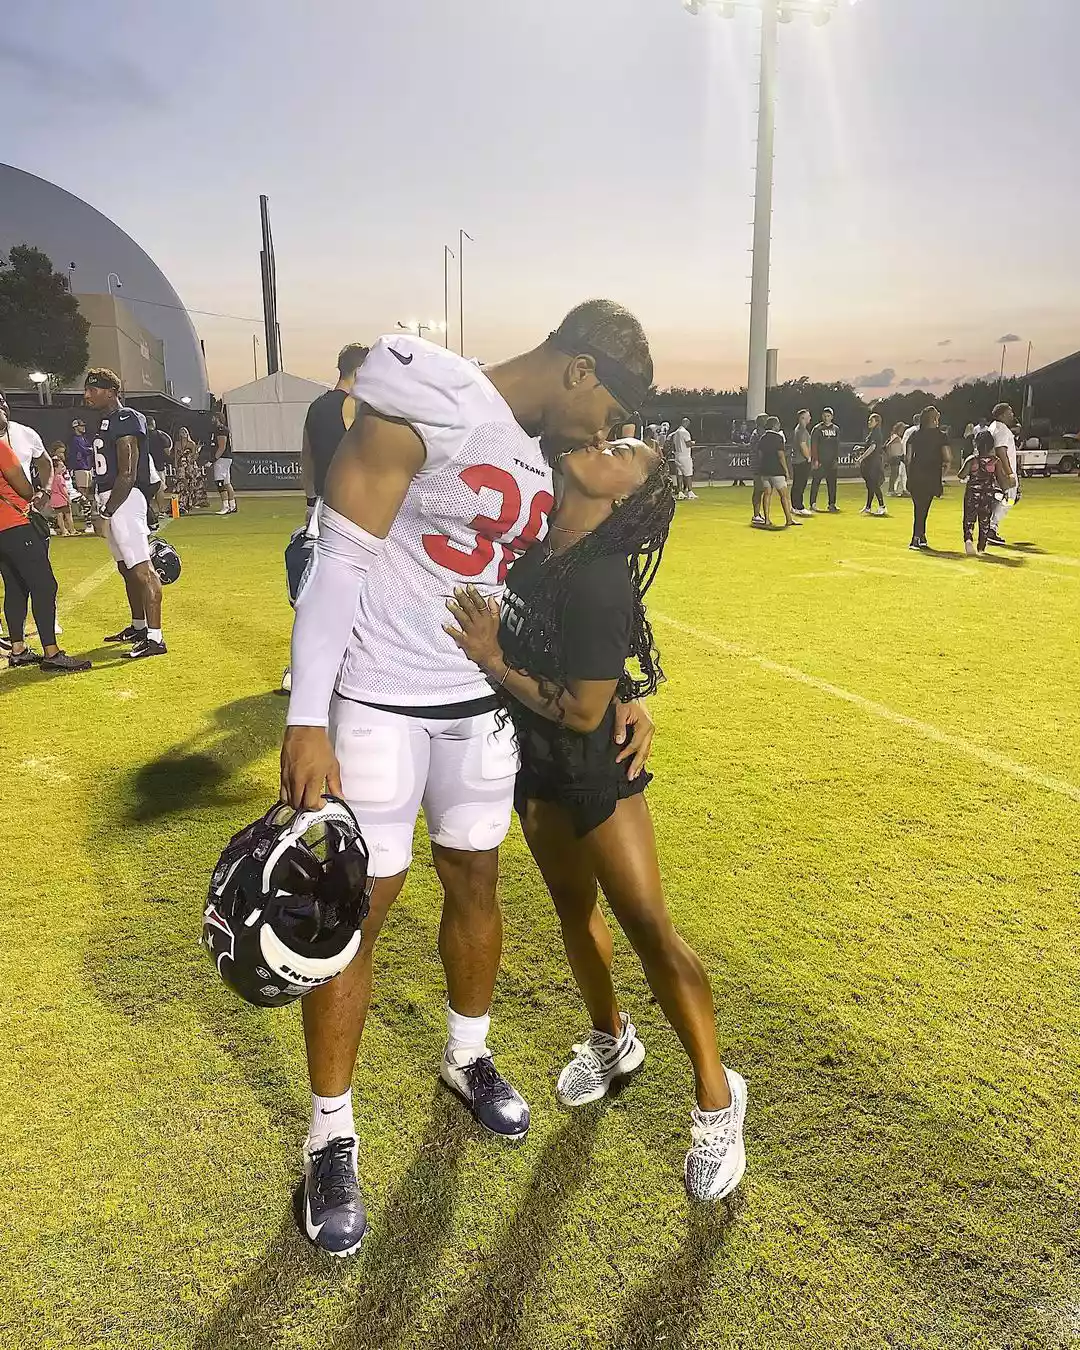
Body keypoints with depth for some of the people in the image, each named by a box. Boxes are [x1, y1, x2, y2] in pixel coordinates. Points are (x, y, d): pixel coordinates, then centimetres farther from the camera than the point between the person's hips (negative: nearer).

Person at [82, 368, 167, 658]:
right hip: (111, 501, 11)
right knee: (126, 568, 19)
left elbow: (127, 475, -19)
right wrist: (106, 509, 15)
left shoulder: (126, 420, -13)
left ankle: (155, 638, -15)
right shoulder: (105, 422, 18)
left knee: (141, 568, -13)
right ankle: (139, 626, 31)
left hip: (125, 500, -11)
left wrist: (109, 510, -17)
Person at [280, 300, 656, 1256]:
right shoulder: (424, 410, -17)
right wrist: (305, 724, -21)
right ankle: (331, 1136, 23)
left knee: (475, 882, 17)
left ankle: (468, 1057, 43)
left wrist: (615, 695, 5)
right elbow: (339, 561, -19)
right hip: (379, 703, -6)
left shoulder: (550, 459, 7)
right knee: (357, 909, 3)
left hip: (482, 702, 7)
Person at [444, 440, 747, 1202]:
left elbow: (583, 712, -26)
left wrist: (494, 663, -26)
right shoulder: (537, 545, -5)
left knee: (649, 930, -3)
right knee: (573, 906, 20)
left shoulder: (599, 582, -28)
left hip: (596, 771, -8)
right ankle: (612, 1040, 43)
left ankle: (717, 1097, 14)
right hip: (536, 764, 8)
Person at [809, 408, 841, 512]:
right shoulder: (817, 429, -1)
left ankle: (832, 504, 10)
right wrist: (815, 460, -12)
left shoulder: (836, 429, 12)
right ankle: (813, 503, 0)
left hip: (832, 461, 4)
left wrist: (836, 459, 4)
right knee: (816, 482, -5)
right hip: (820, 461, -4)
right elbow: (813, 445, -5)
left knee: (832, 482, 5)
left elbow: (837, 445, 13)